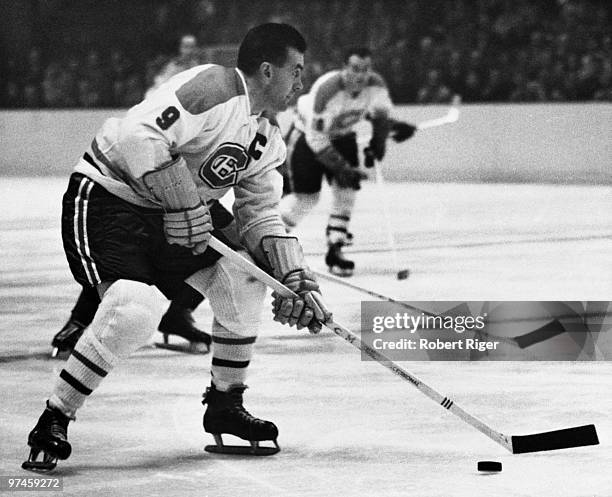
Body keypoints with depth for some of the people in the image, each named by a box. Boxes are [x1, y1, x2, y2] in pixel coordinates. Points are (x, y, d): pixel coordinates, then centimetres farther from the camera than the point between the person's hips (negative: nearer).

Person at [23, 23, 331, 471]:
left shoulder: (267, 138, 9)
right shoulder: (213, 89, -21)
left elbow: (262, 216, 13)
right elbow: (139, 137, -32)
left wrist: (298, 281, 1)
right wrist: (185, 206, -27)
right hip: (105, 200, -9)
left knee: (242, 281, 2)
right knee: (134, 309, -28)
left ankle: (225, 405, 18)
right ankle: (52, 425, -16)